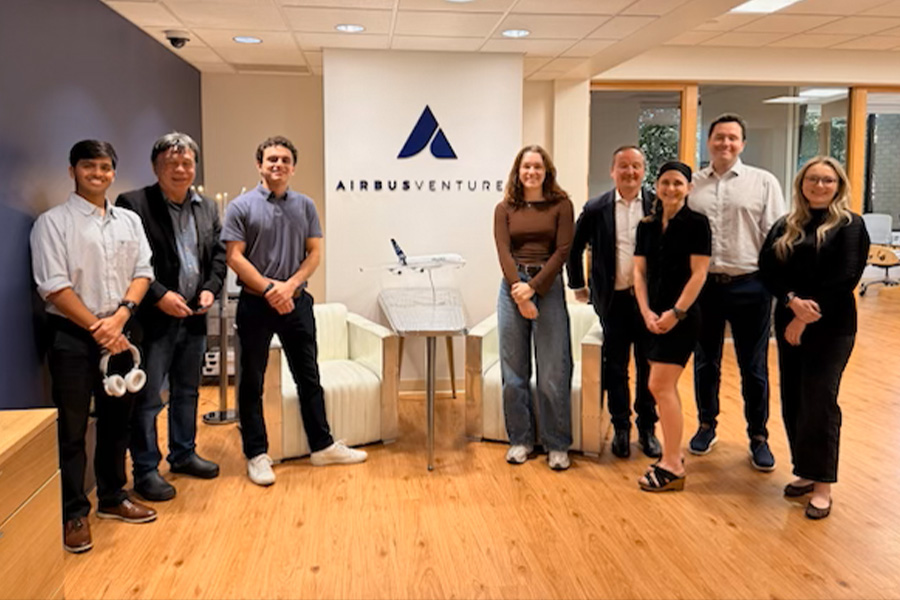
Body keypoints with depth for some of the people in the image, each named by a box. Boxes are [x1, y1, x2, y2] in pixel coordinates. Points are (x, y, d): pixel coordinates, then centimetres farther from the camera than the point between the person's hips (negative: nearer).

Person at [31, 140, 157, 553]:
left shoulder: (129, 221, 10)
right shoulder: (53, 222, -4)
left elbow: (142, 272, 4)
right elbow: (54, 286, -11)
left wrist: (119, 317, -11)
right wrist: (96, 327, -13)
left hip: (119, 333, 5)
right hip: (72, 336, -5)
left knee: (116, 420, 13)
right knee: (71, 428, 2)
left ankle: (112, 497, 28)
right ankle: (73, 514, 13)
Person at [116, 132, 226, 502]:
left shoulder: (207, 208, 10)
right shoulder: (133, 204, -10)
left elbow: (219, 254, 14)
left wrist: (210, 289, -2)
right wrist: (159, 295, -19)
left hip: (193, 317, 7)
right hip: (153, 318, -6)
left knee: (187, 392, 18)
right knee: (147, 398, 2)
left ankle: (183, 454, 33)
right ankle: (145, 470, 14)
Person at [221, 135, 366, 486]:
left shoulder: (305, 206, 6)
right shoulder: (242, 207, -3)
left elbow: (314, 252, 3)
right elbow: (234, 257, -8)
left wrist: (290, 285, -12)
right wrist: (268, 289, -16)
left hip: (296, 302, 3)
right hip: (255, 304, -3)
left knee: (309, 377, 11)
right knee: (252, 382, 5)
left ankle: (322, 446, 23)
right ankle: (256, 455, 17)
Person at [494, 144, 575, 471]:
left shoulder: (561, 205, 2)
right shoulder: (504, 208, 8)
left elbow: (563, 250, -5)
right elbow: (503, 251, -3)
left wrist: (533, 287, -13)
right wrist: (519, 293, -15)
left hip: (548, 286, -2)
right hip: (513, 287, 2)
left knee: (553, 371, 1)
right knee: (514, 370, 7)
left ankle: (557, 444, 13)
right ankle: (520, 438, 21)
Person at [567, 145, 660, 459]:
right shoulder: (596, 208, -1)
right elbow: (574, 247, 10)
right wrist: (578, 285, 10)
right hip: (614, 300, 1)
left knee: (649, 366, 9)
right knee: (615, 367, 9)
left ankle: (648, 428, 24)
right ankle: (621, 427, 23)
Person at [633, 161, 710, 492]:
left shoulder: (696, 223, -7)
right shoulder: (647, 226, 9)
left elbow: (699, 274, -11)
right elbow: (640, 271, 7)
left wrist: (675, 312, -15)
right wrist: (646, 312, -4)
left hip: (682, 316, -6)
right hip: (655, 316, 6)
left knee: (660, 385, -8)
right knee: (665, 387, 12)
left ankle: (673, 467, 1)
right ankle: (672, 454, 24)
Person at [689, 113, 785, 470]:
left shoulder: (763, 182, 0)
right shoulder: (693, 185, 5)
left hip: (749, 285, -2)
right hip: (703, 284, 2)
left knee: (754, 367, 8)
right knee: (705, 362, 14)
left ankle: (758, 436, 23)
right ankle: (707, 425, 32)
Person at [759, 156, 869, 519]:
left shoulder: (849, 225, -3)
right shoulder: (785, 226, 11)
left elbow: (845, 278, -12)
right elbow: (768, 269, 0)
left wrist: (806, 318, -14)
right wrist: (792, 301, -18)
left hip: (831, 326, -5)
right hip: (787, 322, 5)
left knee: (819, 402, -6)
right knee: (792, 400, 7)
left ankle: (822, 484, 5)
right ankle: (806, 471, 22)